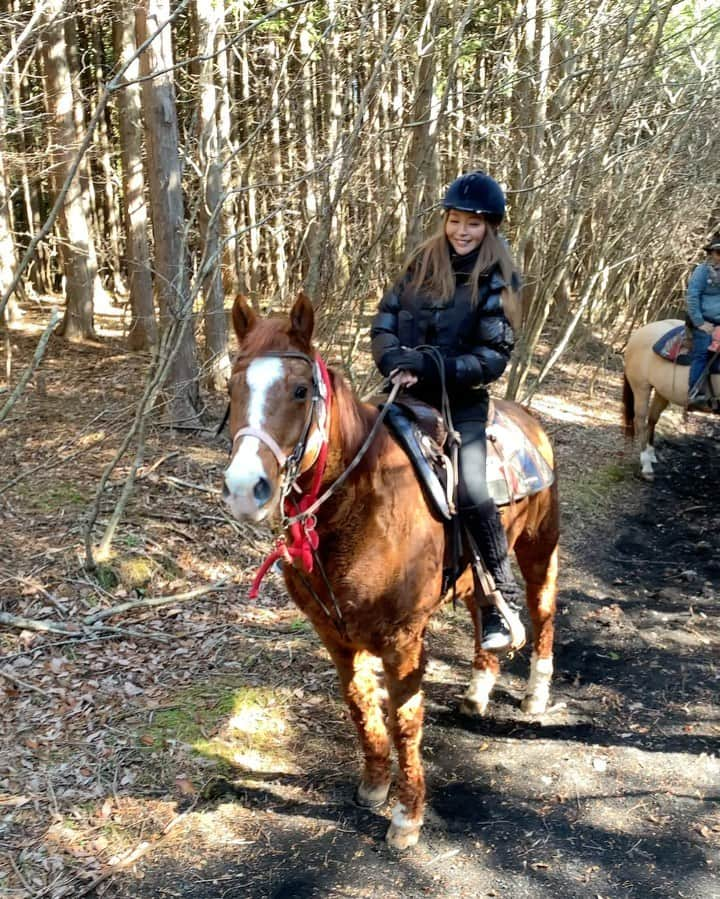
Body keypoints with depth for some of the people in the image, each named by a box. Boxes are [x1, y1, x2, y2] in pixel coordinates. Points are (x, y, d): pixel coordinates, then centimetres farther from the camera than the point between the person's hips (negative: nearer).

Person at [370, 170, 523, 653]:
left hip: (462, 400, -5)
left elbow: (494, 357, -11)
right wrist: (394, 359, -14)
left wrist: (432, 366, -23)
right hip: (407, 391, 5)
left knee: (471, 493, -20)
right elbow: (385, 318, 7)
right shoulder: (423, 263, 6)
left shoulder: (496, 280, -6)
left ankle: (503, 600, -2)